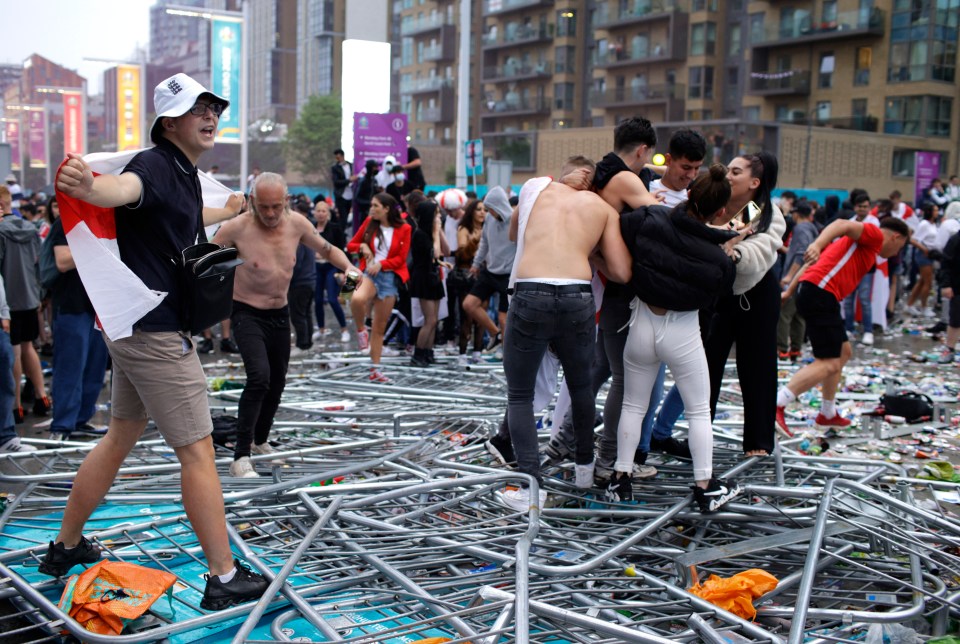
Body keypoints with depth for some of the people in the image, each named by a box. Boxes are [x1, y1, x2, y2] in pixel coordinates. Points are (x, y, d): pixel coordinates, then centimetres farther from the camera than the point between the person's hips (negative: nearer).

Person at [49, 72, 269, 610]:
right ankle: (225, 578, 5)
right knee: (197, 452, -4)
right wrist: (90, 188, -66)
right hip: (156, 332, -10)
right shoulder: (157, 165, -18)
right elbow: (125, 188, -43)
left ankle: (66, 546, 35)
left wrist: (226, 213, 54)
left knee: (122, 437, 21)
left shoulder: (185, 172, 12)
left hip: (138, 328, 10)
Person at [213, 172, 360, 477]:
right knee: (259, 376, -26)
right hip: (247, 313, -5)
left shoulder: (297, 223, -7)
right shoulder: (236, 228, -18)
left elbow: (328, 249, 8)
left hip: (280, 314, 5)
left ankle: (260, 441, 41)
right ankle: (241, 456, -20)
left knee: (277, 383, 16)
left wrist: (348, 266, -10)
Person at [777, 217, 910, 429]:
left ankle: (828, 414, 30)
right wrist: (817, 245, -35)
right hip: (820, 294, -10)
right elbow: (842, 224, -17)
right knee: (829, 364, -13)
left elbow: (816, 263, 26)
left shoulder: (862, 242, 30)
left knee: (843, 352, 22)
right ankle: (775, 406, -22)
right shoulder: (875, 235, 3)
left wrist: (790, 291, 23)